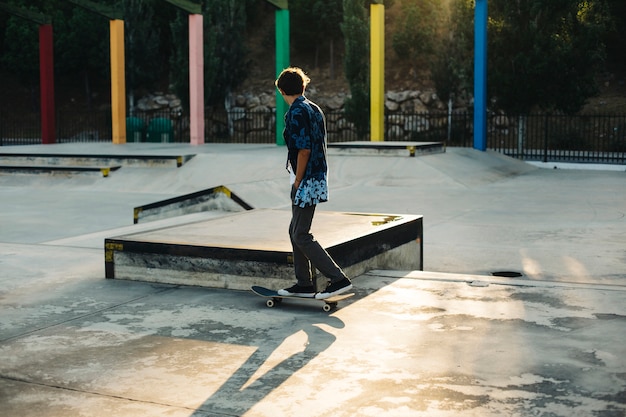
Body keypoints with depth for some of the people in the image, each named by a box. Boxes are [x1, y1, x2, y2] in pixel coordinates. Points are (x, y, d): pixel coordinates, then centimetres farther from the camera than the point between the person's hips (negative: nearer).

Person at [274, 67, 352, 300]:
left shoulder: (296, 112, -15)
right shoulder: (314, 109, 13)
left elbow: (304, 150, -21)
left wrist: (297, 182, -12)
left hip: (306, 182, -9)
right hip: (318, 177, 9)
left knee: (301, 236, -4)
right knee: (295, 231, 16)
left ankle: (338, 279, -4)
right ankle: (304, 284, 20)